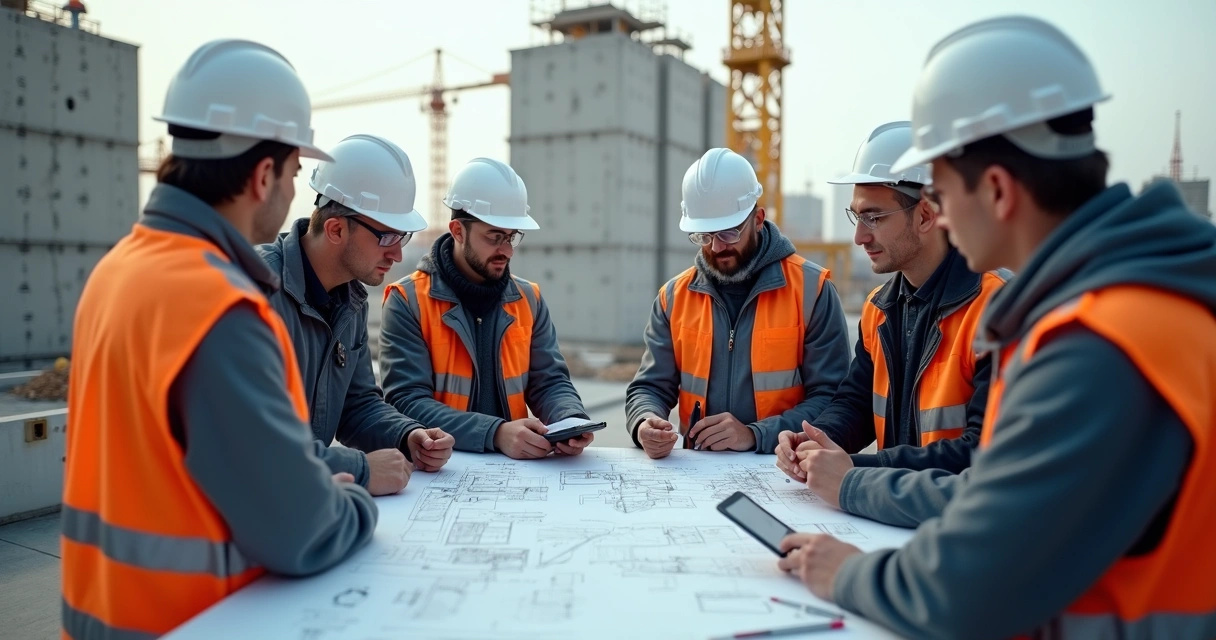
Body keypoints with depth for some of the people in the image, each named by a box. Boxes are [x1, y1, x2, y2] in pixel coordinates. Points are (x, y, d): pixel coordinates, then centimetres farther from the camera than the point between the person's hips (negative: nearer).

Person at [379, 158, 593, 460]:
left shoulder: (529, 300, 8)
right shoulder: (407, 301, -6)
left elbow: (550, 382, 7)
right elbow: (409, 401, -14)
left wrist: (572, 422, -16)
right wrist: (496, 434, -27)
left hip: (515, 462, 3)